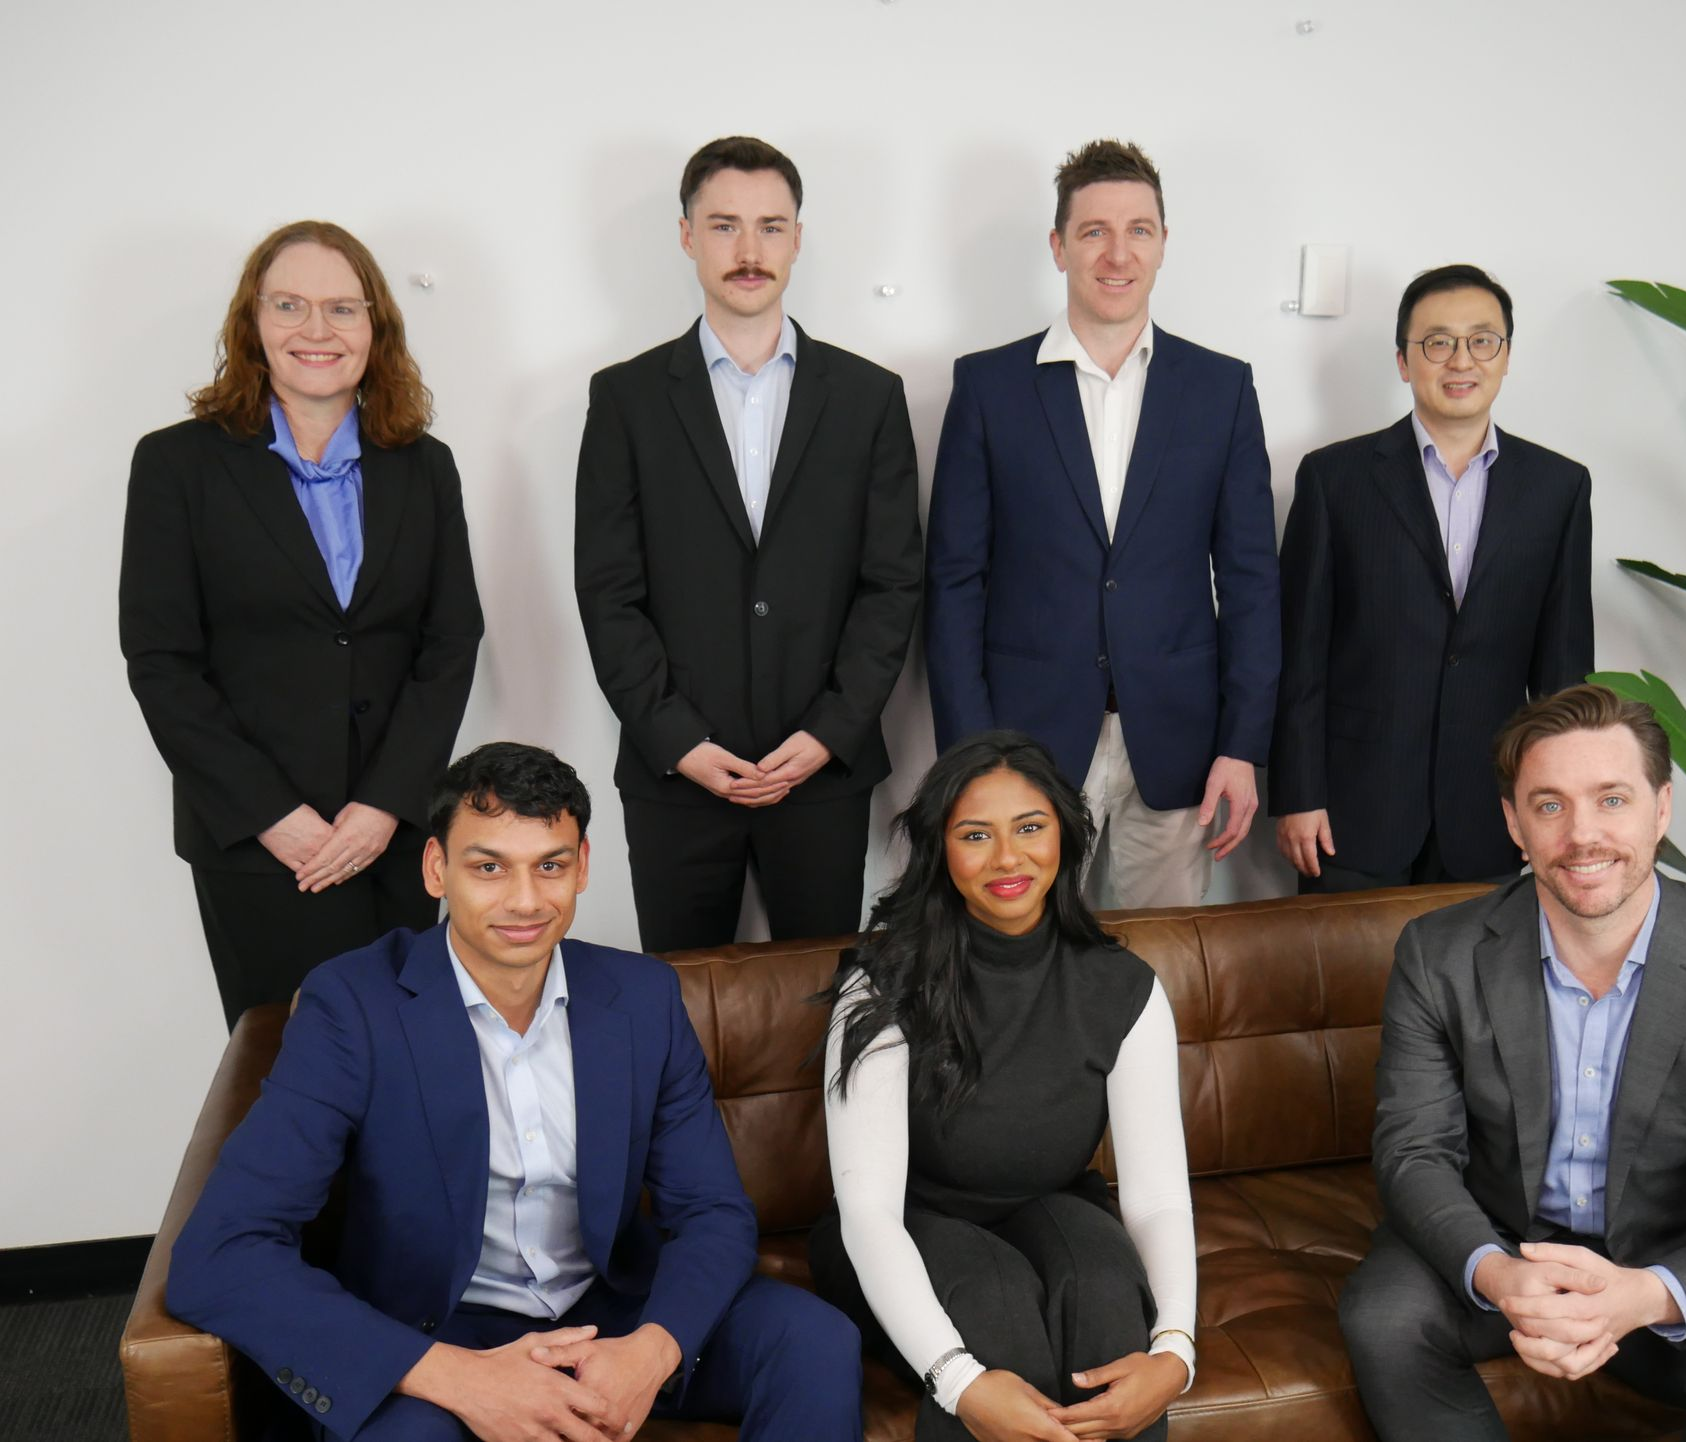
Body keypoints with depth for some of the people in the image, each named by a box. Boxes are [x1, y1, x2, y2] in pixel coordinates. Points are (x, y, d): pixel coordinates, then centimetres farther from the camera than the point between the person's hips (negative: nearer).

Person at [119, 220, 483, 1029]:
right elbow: (159, 662, -4)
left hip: (400, 832, 2)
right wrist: (271, 815, -11)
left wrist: (388, 803, -8)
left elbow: (452, 644, 3)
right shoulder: (178, 463, 0)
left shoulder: (423, 468, 8)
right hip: (255, 843, -2)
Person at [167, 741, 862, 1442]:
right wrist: (458, 1377, -31)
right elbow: (218, 1257, -21)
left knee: (819, 1342, -19)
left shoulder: (644, 996, -4)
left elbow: (714, 1212, -1)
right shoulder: (353, 1004, -15)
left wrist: (653, 1349, -23)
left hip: (612, 1315, 4)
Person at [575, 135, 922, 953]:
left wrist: (830, 733, -7)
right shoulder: (626, 397, 4)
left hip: (827, 766, 1)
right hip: (672, 771, 0)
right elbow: (607, 592, 0)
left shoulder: (869, 396, 6)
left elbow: (892, 583, 3)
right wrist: (678, 741, -9)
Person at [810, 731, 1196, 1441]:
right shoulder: (885, 988, -18)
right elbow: (867, 1203, -25)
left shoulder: (1124, 990, -9)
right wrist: (959, 1379, -40)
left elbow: (1159, 1194, -15)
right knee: (996, 1295, -34)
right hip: (910, 1243, -2)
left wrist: (1173, 1350, -35)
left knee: (1102, 1276, -30)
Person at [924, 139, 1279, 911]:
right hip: (1028, 741, -1)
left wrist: (1242, 746, -1)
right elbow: (954, 580, 0)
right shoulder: (988, 385, 2)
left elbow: (1249, 580, 6)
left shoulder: (1222, 387, 6)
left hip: (1173, 751, 1)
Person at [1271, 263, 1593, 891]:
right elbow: (1300, 651, -3)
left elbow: (1563, 659, 7)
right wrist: (1296, 795, -6)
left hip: (1488, 818, 2)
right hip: (1354, 808, -2)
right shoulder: (1335, 476, -2)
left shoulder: (1560, 486, 5)